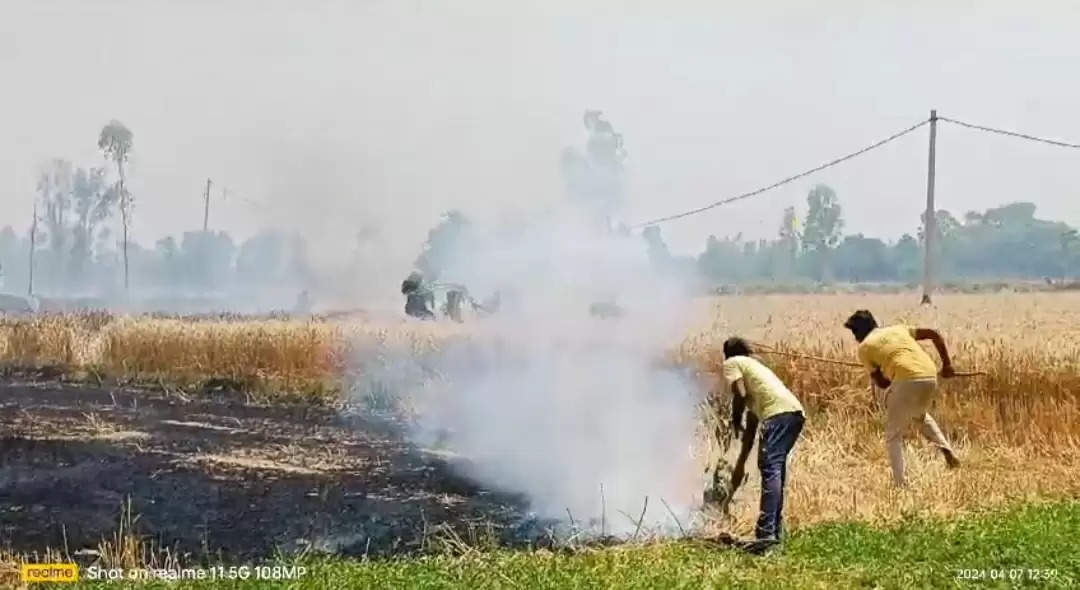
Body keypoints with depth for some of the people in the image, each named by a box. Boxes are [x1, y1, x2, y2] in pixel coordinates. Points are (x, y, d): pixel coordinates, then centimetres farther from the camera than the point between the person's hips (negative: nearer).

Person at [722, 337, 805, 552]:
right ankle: (775, 531, 22)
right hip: (796, 413, 9)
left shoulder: (732, 363, 16)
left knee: (770, 470, -15)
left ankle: (766, 533, -25)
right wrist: (740, 465, 42)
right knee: (776, 470, 18)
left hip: (779, 413, -9)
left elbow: (740, 394, -5)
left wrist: (735, 421, 14)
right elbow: (751, 428, 38)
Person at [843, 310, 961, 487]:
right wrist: (946, 363, 22)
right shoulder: (898, 329, 27)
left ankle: (900, 484, 1)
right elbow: (934, 334, 21)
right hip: (930, 377, 6)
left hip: (906, 381, -6)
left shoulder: (864, 346, 12)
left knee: (893, 437, 11)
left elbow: (881, 382, 8)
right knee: (921, 414, 37)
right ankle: (946, 448, 16)